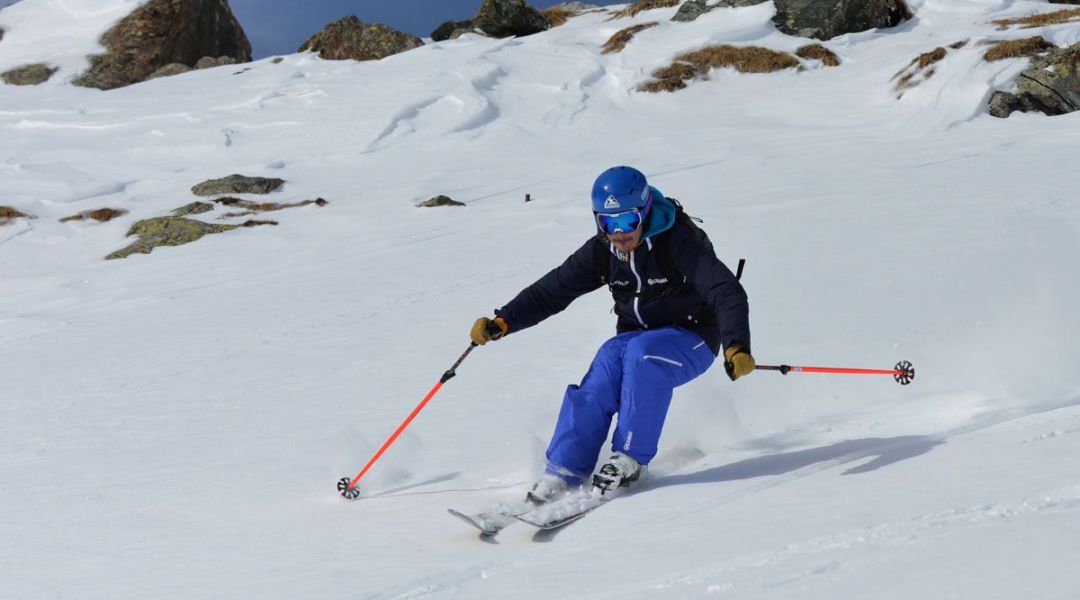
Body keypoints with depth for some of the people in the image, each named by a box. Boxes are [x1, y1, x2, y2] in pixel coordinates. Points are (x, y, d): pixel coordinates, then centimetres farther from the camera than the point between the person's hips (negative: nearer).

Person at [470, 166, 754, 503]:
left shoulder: (677, 243, -22)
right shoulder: (601, 252, -6)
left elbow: (726, 292, -30)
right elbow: (550, 291, -1)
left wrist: (736, 347, -46)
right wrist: (503, 322, -14)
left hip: (691, 339, -4)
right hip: (634, 338, 4)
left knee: (642, 354, -35)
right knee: (605, 368, -27)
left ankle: (630, 459, -25)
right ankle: (563, 472, -26)